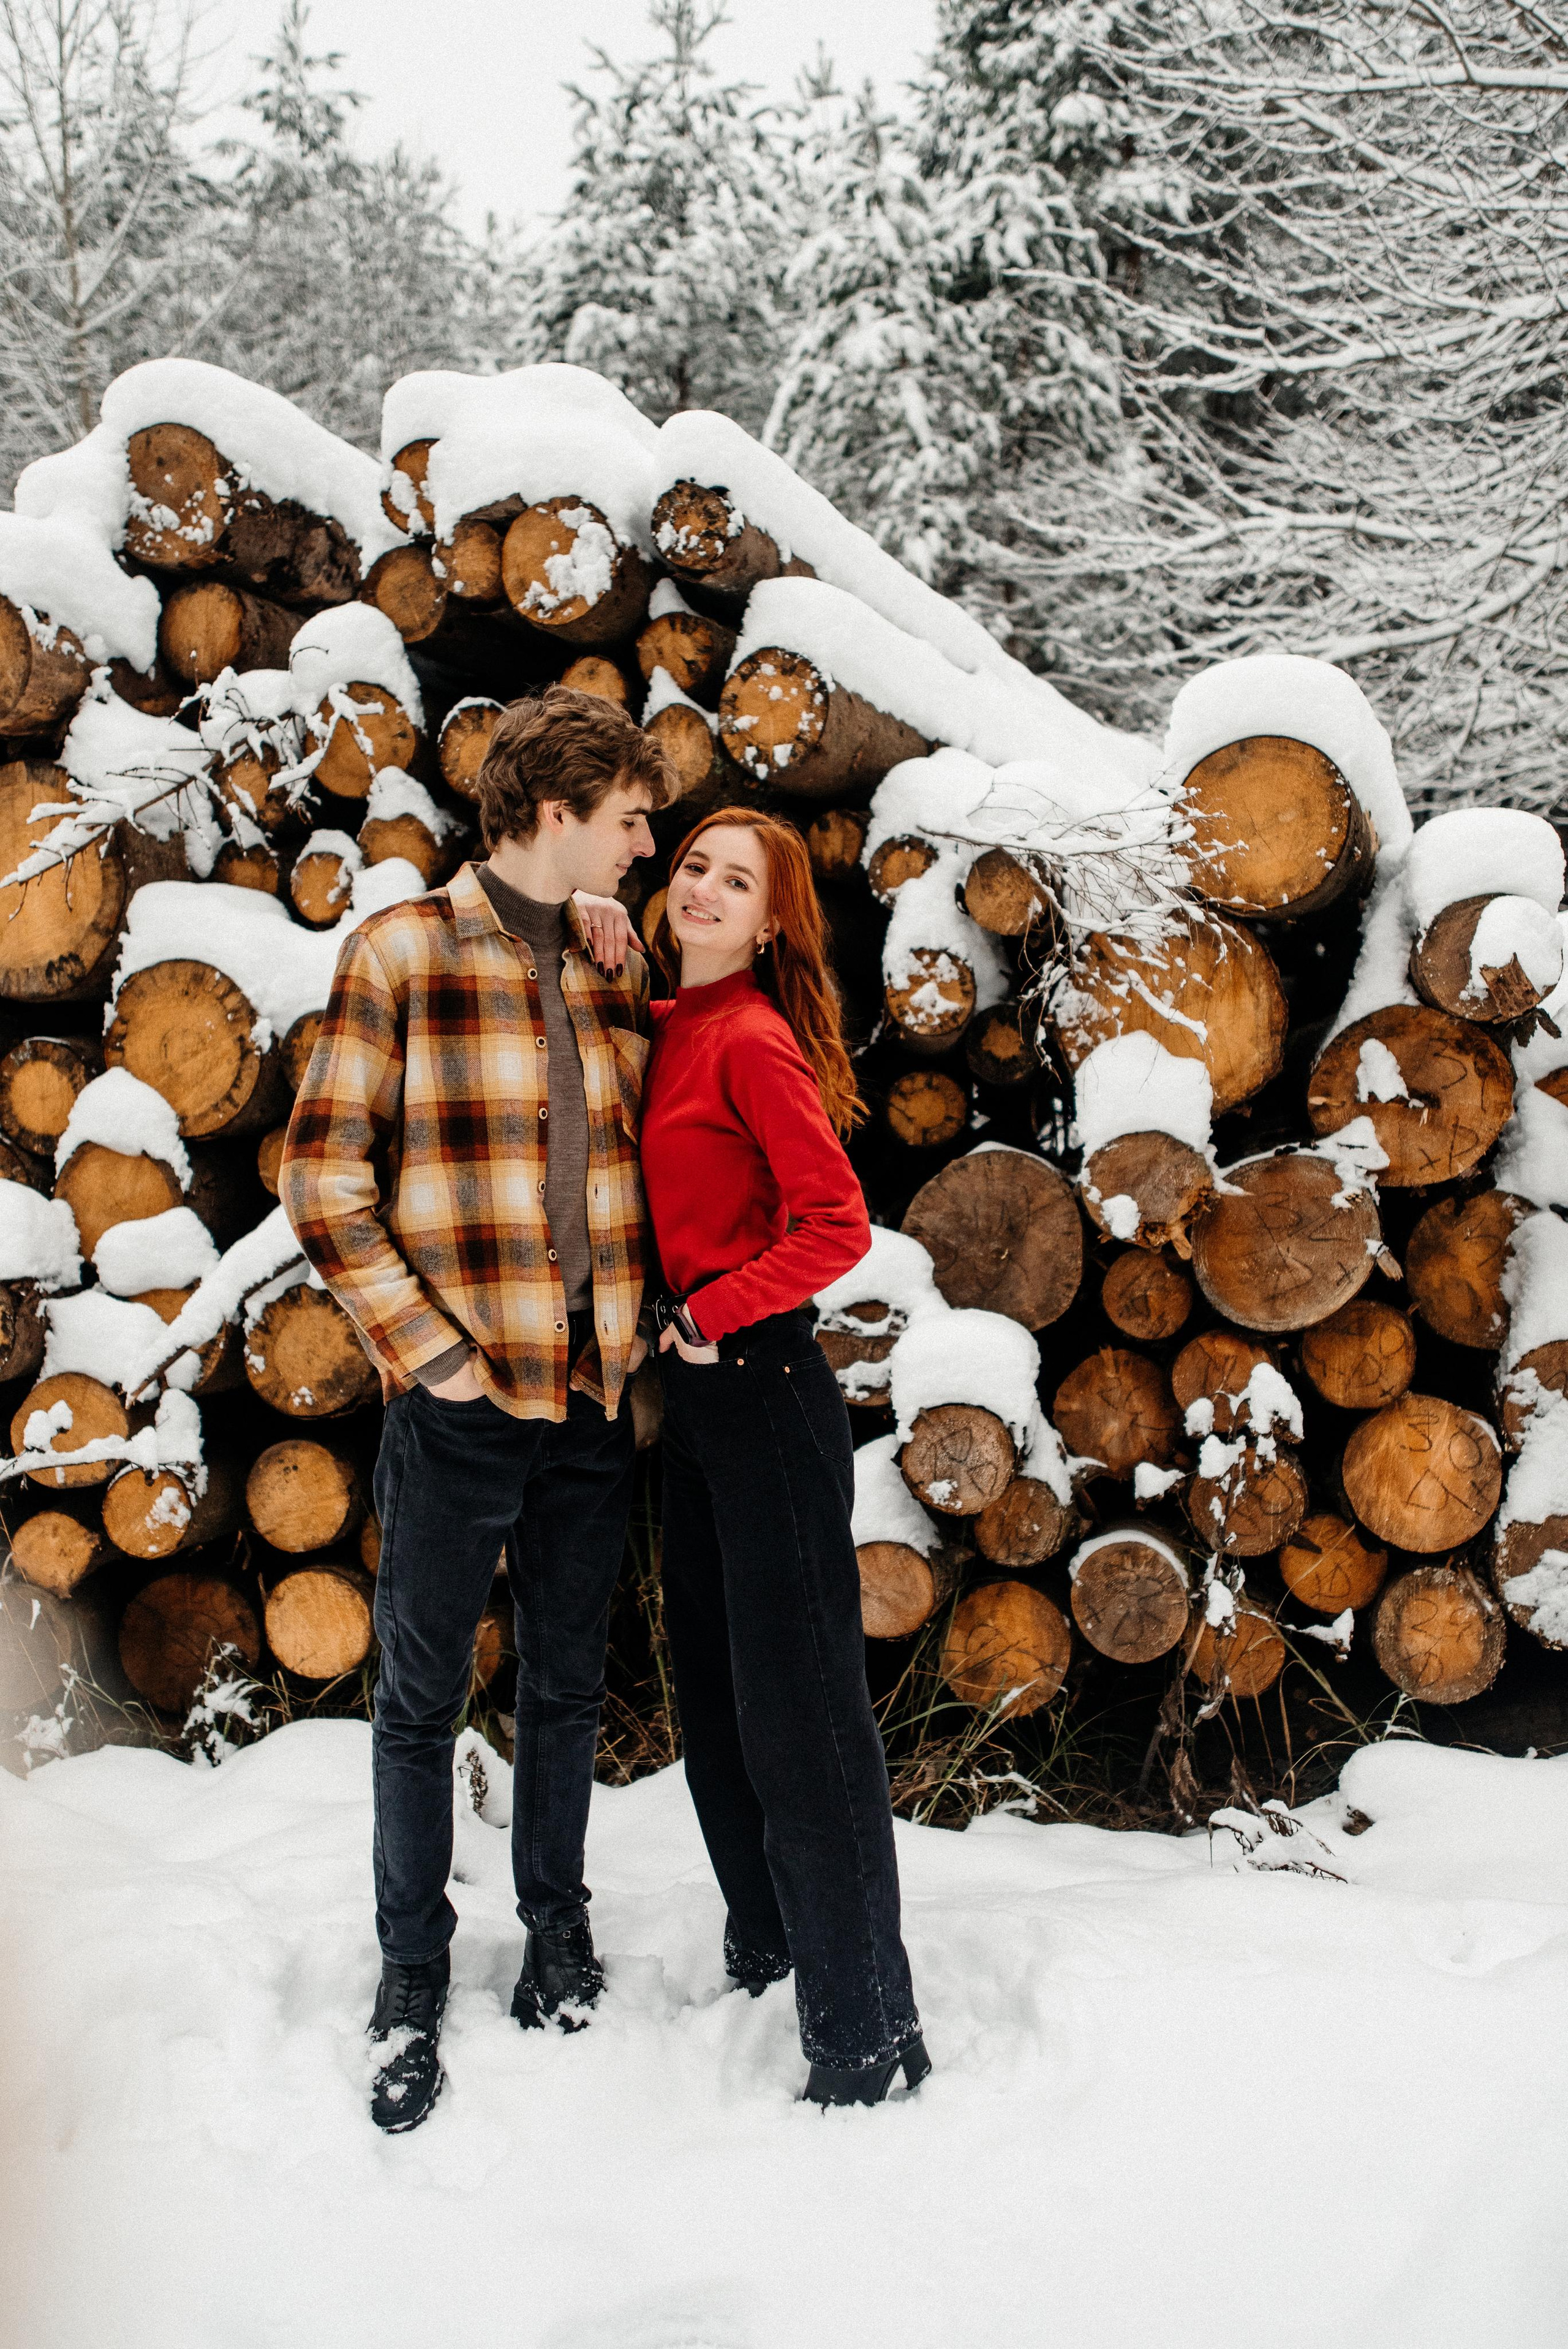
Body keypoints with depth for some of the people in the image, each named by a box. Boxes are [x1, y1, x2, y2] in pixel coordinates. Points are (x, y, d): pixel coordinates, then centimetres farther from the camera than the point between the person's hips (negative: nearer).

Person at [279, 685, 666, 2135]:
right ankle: (413, 1985, 21)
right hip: (462, 1402, -4)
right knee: (422, 1699, 7)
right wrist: (426, 1349, -11)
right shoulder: (403, 955, -7)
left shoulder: (615, 966, 7)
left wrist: (641, 1327, 5)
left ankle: (557, 1921, 34)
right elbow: (325, 1182, -8)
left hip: (598, 1394, 4)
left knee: (569, 1685, 16)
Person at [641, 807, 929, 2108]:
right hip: (691, 1382, 9)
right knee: (713, 1681, 18)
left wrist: (718, 1315, -15)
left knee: (798, 1696, -6)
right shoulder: (667, 1028, 10)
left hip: (762, 1379, -9)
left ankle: (869, 2030, 1)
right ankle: (765, 1946, 34)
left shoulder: (755, 1040, -13)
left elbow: (837, 1223, -18)